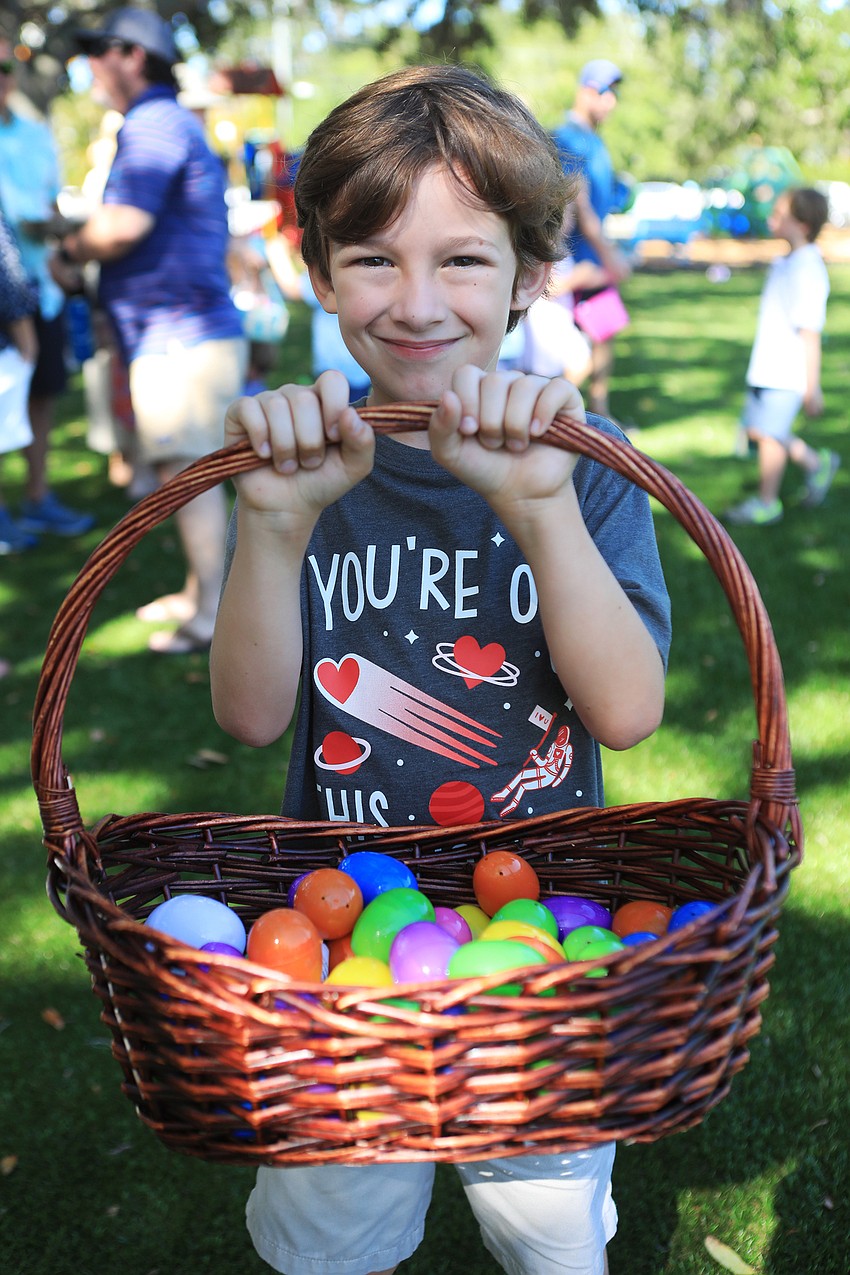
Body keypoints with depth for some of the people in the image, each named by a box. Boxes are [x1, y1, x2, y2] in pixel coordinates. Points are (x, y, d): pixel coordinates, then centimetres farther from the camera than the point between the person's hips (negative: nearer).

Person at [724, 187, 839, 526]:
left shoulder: (807, 272, -21)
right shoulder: (785, 263, 8)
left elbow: (810, 333, -20)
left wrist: (812, 387, -18)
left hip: (787, 374, -9)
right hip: (765, 368, 9)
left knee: (770, 434, 1)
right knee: (756, 429, 15)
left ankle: (767, 502, 17)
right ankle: (815, 462, 31)